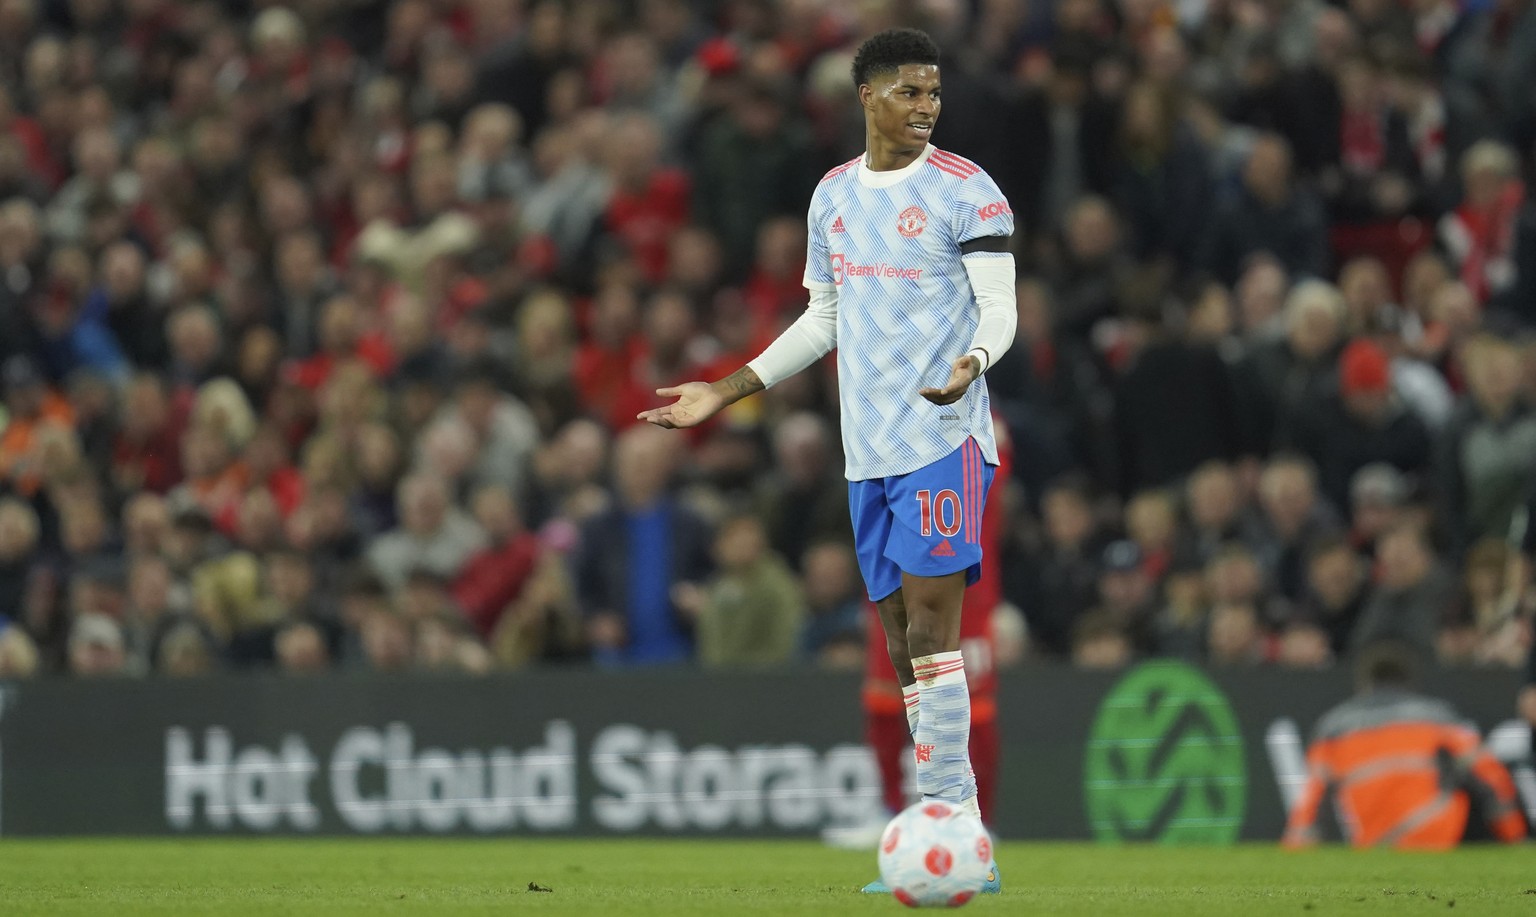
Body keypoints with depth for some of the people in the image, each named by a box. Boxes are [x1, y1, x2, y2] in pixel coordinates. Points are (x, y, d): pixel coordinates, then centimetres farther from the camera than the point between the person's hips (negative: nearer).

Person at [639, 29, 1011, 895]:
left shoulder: (965, 190, -4)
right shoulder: (834, 195, 15)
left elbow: (1000, 307, -7)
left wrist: (972, 361, -29)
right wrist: (728, 391, 20)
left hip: (944, 440, -6)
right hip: (871, 453, 6)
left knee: (930, 630, -14)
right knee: (907, 641, 4)